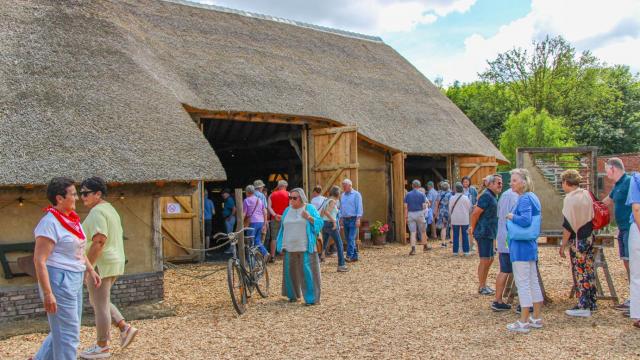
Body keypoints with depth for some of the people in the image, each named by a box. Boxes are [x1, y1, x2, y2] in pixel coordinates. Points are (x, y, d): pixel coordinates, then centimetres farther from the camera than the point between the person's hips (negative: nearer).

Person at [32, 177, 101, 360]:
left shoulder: (72, 218, 10)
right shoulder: (50, 223, -17)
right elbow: (39, 260, -20)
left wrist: (90, 270, 17)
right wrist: (47, 293, -23)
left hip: (74, 281, 9)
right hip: (58, 281, -9)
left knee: (62, 330, 20)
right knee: (68, 334, -1)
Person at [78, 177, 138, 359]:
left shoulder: (97, 212, -16)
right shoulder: (109, 209, 15)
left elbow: (99, 241, -25)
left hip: (101, 265, -10)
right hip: (115, 262, 10)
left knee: (100, 305, 1)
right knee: (98, 301, 21)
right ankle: (125, 328, 16)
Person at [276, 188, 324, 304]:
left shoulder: (309, 208, 0)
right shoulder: (287, 210, 13)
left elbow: (320, 223, -3)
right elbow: (283, 228, 18)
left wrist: (310, 218, -20)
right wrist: (282, 245, 14)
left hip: (305, 248, -5)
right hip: (290, 248, 5)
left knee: (307, 272, -7)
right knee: (291, 271, 10)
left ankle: (312, 298, -1)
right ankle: (292, 295, 26)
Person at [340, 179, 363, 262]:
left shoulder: (356, 194, -5)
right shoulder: (342, 195, 14)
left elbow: (359, 208, -9)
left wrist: (358, 219, -16)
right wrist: (341, 219, 13)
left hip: (353, 219, -6)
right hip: (345, 219, 6)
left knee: (351, 238, -12)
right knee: (348, 239, 7)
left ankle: (349, 256, -14)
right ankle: (355, 256, 14)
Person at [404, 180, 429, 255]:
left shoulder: (408, 194, 3)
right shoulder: (422, 194, -2)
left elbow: (405, 206, -1)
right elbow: (424, 206, -7)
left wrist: (406, 217, 2)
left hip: (410, 214, 1)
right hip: (419, 213, -1)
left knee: (412, 232, 1)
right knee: (423, 231, 14)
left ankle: (413, 249, -6)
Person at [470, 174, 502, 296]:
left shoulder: (492, 196, 16)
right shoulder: (486, 196, -16)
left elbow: (476, 211, 21)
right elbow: (475, 213, -20)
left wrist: (473, 227, 18)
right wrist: (473, 228, -7)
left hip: (489, 233, 10)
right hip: (484, 233, -10)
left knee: (490, 259, 15)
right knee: (485, 260, -4)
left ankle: (484, 285, 24)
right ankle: (481, 287, 5)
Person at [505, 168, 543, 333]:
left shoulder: (524, 199, -17)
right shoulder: (532, 197, 13)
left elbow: (525, 220, -28)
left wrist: (511, 216, -13)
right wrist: (513, 217, 9)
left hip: (521, 246, -10)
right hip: (530, 245, 10)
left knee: (523, 283, -3)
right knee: (533, 282, 14)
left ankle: (524, 322, 4)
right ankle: (536, 318, 23)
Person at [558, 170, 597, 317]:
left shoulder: (570, 199, -16)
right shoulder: (587, 194, 6)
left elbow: (568, 225, -17)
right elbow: (592, 216, 15)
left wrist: (563, 245, -12)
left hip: (577, 240, -8)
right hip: (589, 237, 8)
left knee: (579, 273, -1)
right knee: (589, 271, 14)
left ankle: (583, 307, 3)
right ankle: (591, 303, 23)